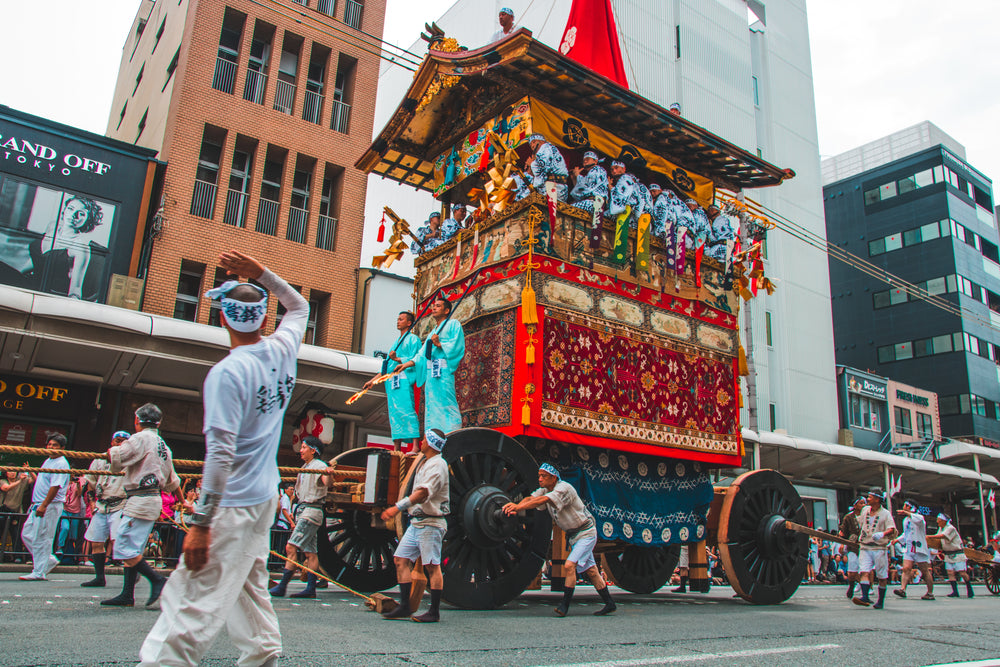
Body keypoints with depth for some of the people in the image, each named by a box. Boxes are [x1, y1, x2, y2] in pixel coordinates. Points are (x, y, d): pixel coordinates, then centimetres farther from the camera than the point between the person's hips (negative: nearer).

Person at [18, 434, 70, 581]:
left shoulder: (61, 464, -14)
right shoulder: (48, 461, 17)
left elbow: (55, 486, -22)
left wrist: (44, 505, -26)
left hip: (50, 506, -10)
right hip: (39, 505, 10)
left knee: (41, 539, -6)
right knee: (27, 534, 11)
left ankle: (39, 572, 2)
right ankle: (49, 560, 20)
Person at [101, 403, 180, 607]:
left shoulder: (141, 438, -8)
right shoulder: (163, 445, 18)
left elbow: (116, 461, -15)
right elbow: (172, 483, 22)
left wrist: (114, 450, 7)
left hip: (140, 500, -9)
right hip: (154, 500, 9)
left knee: (124, 548, -9)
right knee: (133, 549, 13)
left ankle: (157, 580, -11)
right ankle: (127, 595, 15)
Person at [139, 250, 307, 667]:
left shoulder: (227, 373, -18)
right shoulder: (283, 350, 1)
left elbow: (221, 453, -22)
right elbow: (299, 307, 24)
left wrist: (201, 523, -19)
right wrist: (260, 274, 16)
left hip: (234, 504, -8)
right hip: (266, 496, 8)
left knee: (193, 597, -8)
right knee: (248, 584, 21)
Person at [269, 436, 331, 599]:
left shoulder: (319, 465, -10)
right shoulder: (305, 468, 18)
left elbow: (326, 483, -30)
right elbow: (298, 488, 31)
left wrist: (329, 475, -51)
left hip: (312, 511, -9)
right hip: (303, 510, 9)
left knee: (291, 548, -12)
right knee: (309, 551, 7)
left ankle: (281, 587, -10)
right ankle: (310, 589, 8)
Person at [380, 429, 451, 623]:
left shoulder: (437, 465, -14)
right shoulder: (425, 463, 18)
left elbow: (423, 494, -28)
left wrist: (398, 507, -37)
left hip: (431, 523, -10)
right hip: (416, 521, 10)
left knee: (432, 566, -4)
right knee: (401, 559, 6)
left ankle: (434, 612, 4)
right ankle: (405, 607, 11)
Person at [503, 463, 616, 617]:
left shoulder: (564, 488, -26)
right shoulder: (545, 489, 0)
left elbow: (543, 500, -39)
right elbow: (530, 498, -15)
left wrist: (519, 506, -46)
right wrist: (515, 507, -36)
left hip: (586, 532, -9)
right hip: (573, 535, 9)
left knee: (570, 565, -20)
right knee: (590, 570, 13)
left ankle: (565, 604, -11)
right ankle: (609, 604, 23)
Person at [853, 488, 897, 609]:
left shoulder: (885, 514, -5)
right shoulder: (865, 510, 10)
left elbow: (892, 530, -16)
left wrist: (882, 534, -32)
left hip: (879, 548, -3)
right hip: (865, 547, 3)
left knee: (882, 577, 5)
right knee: (864, 572, -14)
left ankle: (881, 601, 16)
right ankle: (865, 597, -23)